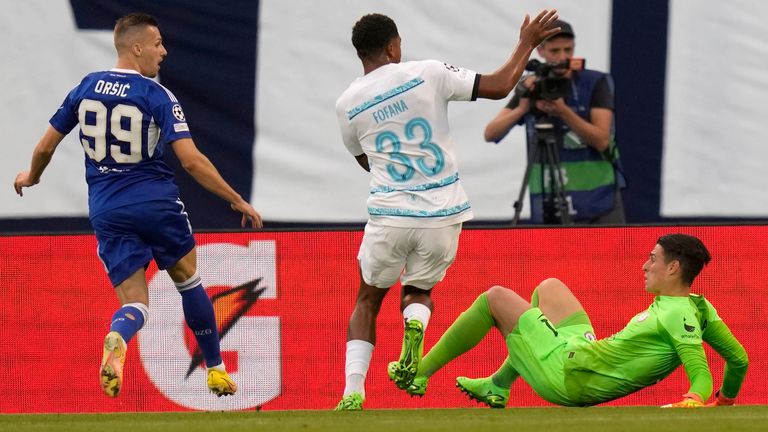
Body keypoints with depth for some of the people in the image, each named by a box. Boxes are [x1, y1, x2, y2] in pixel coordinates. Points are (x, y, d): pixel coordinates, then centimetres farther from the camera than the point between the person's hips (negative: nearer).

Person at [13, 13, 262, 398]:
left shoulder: (85, 88, 4)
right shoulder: (158, 96, -9)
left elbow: (45, 147, 10)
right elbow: (191, 161, -15)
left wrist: (31, 177, 33)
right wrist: (237, 201, -7)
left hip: (105, 208, 3)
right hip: (156, 203, -3)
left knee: (134, 301, 5)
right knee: (188, 280, 20)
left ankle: (116, 339, -31)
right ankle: (216, 370, 27)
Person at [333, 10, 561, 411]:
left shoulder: (347, 104, 2)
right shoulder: (427, 74, -6)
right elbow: (499, 86, -5)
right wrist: (527, 43, 9)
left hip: (389, 216, 0)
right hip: (442, 216, 0)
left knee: (367, 302, 20)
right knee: (417, 293, 23)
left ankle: (353, 393, 1)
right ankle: (415, 325, -16)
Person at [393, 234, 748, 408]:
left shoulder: (679, 316, -27)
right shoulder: (700, 307, -2)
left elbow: (702, 376, -35)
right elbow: (739, 359, 5)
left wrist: (694, 400, -52)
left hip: (567, 376, -10)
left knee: (496, 298, 2)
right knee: (548, 288, 32)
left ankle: (419, 373, 13)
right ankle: (498, 386, 33)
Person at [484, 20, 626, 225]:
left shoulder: (595, 83, -1)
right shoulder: (531, 88, 6)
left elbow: (601, 140, -11)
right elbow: (491, 134, -3)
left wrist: (563, 111, -23)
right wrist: (521, 109, -21)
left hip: (599, 201, -2)